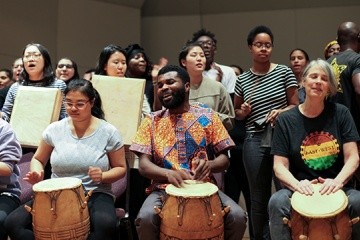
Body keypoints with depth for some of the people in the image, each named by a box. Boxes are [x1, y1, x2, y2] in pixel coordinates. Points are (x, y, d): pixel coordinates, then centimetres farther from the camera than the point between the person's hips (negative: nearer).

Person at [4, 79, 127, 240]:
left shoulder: (108, 132, -5)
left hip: (95, 195, -2)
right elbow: (38, 160, 16)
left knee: (106, 225, -37)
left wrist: (103, 176, -18)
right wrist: (36, 174, -8)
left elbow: (120, 168, 3)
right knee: (13, 223, -19)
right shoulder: (54, 129, 2)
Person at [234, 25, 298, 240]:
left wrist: (281, 111, -15)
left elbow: (296, 106, 5)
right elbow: (236, 112, 17)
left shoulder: (284, 72, 3)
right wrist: (243, 112, -5)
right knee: (259, 199, 8)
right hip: (255, 142, 1)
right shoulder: (242, 80, 7)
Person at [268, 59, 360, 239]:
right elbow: (280, 166, -3)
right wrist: (297, 184, -23)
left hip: (336, 188, 1)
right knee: (277, 202, -32)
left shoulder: (340, 113, 4)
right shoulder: (286, 120, 1)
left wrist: (338, 181, -21)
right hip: (301, 189, -1)